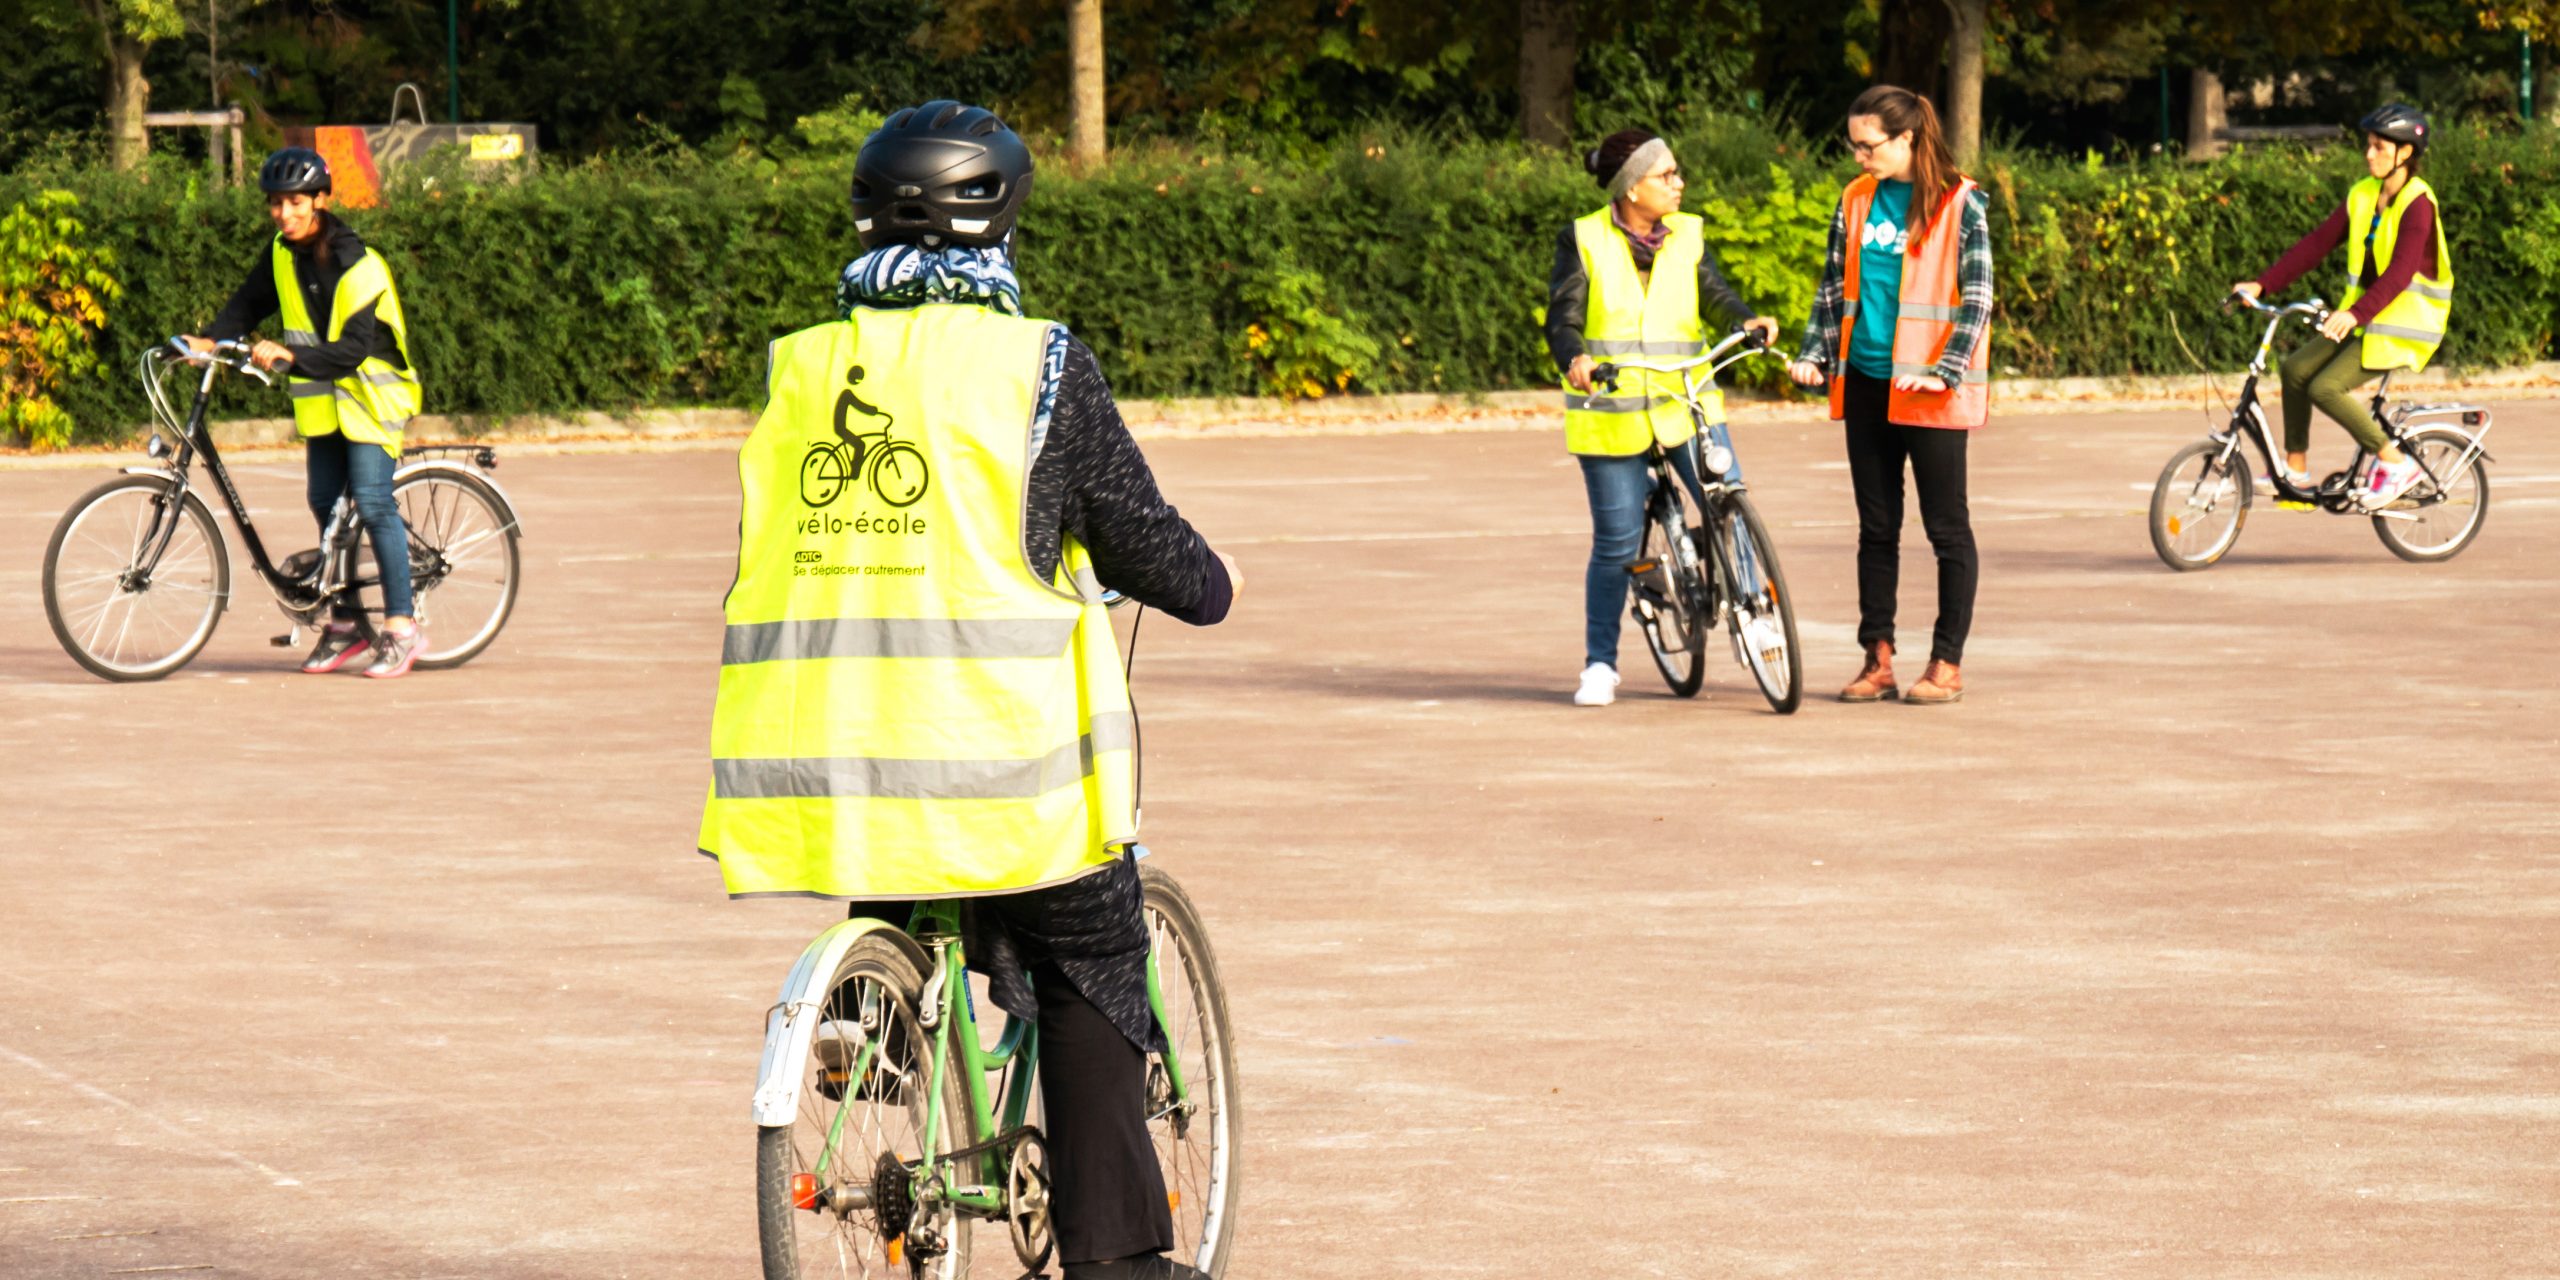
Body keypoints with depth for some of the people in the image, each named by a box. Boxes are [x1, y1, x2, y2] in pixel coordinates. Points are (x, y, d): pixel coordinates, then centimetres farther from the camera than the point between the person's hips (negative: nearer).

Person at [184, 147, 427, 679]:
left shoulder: (360, 266, -21)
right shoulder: (280, 255, 1)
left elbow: (353, 351, -26)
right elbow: (249, 304, 8)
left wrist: (289, 356, -37)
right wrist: (209, 340, -10)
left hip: (369, 394, -7)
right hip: (322, 399, 7)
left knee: (372, 502, -14)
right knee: (326, 503, 6)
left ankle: (402, 624, -9)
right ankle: (346, 621, 16)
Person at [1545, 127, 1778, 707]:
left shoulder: (1688, 235, 8)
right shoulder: (1583, 242, -1)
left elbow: (1716, 290, -2)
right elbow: (1563, 318, -6)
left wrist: (1749, 319, -24)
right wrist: (1574, 359, -28)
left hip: (1685, 404, 2)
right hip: (1611, 414, -2)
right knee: (1617, 544, 0)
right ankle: (1600, 664, 15)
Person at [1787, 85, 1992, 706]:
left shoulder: (1960, 204, -6)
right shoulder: (1856, 201, 9)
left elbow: (1977, 297, -7)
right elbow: (1833, 286, 15)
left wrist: (1945, 371, -16)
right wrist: (1815, 354, 2)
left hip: (1929, 391, -5)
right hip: (1866, 381, 5)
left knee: (1947, 528, 1)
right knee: (1876, 527, 8)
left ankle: (1947, 661, 7)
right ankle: (1878, 659, 13)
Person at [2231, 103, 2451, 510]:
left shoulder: (2417, 203, -17)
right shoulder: (2362, 196, 7)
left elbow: (2400, 272, -28)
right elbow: (2317, 243, 5)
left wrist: (2356, 313, -42)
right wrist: (2263, 284, -4)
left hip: (2404, 323, -8)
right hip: (2365, 316, 8)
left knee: (2325, 388, -20)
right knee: (2296, 367, -5)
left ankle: (2395, 464, -6)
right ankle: (2296, 468, 7)